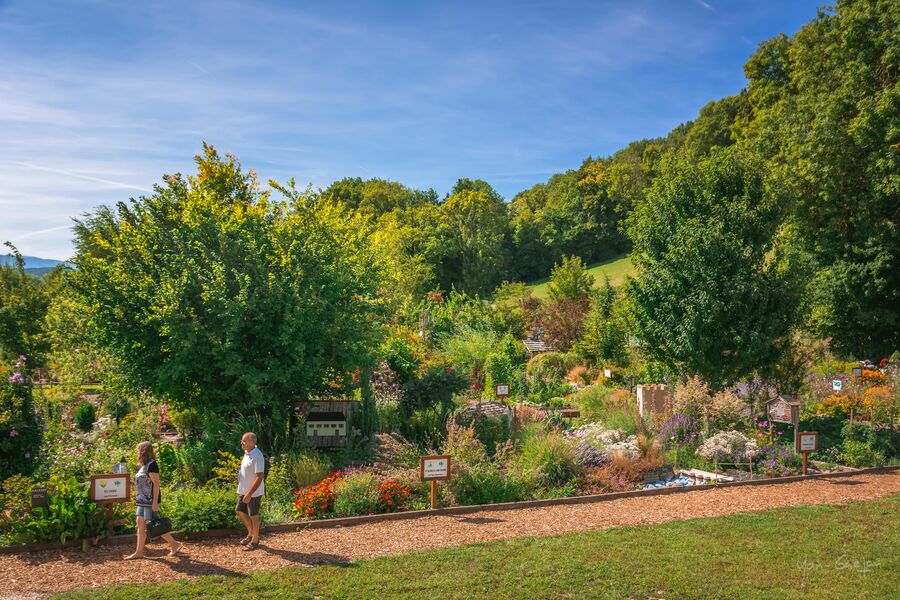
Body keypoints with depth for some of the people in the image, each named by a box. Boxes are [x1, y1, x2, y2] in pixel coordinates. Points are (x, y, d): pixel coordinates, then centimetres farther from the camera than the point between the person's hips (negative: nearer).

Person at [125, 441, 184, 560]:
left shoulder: (151, 465, -14)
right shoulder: (144, 465, 14)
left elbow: (156, 484, -18)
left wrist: (155, 502, -21)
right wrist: (138, 498, 19)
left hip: (150, 501, -9)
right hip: (143, 501, 9)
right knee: (140, 524, 8)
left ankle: (175, 545, 3)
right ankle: (139, 552, 13)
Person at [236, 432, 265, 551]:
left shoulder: (257, 456, -25)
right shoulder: (247, 453, 5)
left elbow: (260, 477, -27)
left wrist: (249, 494, -26)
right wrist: (245, 492, 19)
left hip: (254, 493, -9)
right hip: (244, 491, 9)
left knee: (253, 516, 4)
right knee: (239, 511, 17)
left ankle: (255, 540, 21)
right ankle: (251, 534, 34)